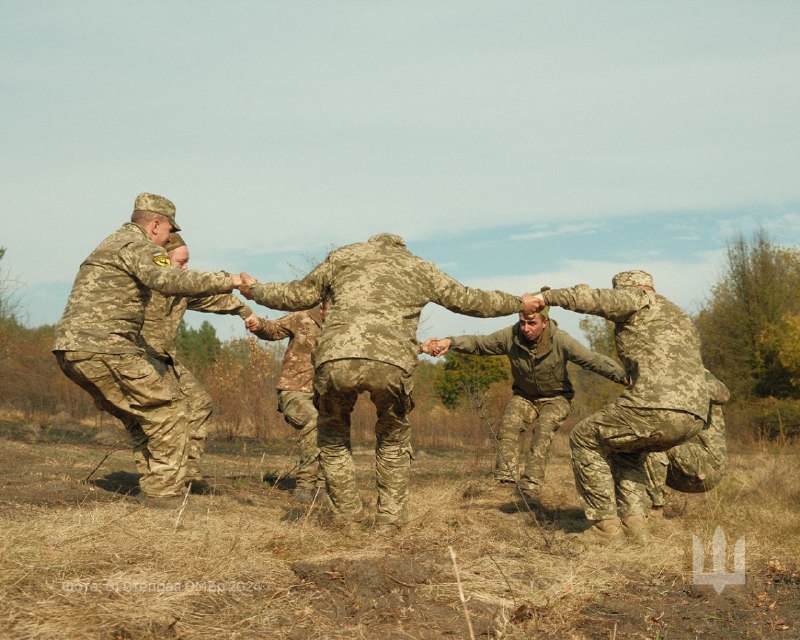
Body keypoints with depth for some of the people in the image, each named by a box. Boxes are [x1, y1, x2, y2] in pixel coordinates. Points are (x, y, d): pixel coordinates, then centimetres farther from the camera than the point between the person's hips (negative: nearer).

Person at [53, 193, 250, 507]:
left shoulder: (113, 242, 26)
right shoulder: (137, 245, -6)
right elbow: (166, 280, -26)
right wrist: (225, 281, -27)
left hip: (71, 351, 10)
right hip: (102, 348, -10)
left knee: (139, 415, 20)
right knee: (169, 409, -5)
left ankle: (152, 488, 20)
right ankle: (164, 494, -5)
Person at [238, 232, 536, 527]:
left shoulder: (343, 256, 28)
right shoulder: (420, 269, 29)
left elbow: (297, 295, 35)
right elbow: (467, 300, 36)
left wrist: (254, 290, 53)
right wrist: (519, 303, 51)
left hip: (335, 359, 0)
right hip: (391, 364, 0)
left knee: (333, 439, 25)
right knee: (393, 440, 26)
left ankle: (349, 515, 24)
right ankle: (390, 518, 23)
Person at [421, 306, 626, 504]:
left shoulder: (560, 341, -26)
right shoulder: (510, 336, -18)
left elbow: (594, 360, -25)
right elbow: (478, 343, -12)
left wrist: (624, 376, -35)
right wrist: (450, 342, -29)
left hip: (556, 397, -3)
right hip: (524, 396, 3)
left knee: (544, 428, -30)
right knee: (510, 420, -27)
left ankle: (531, 486, -35)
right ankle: (506, 475, -32)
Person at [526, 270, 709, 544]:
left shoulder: (638, 297, 9)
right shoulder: (683, 319, 33)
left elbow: (588, 298, -4)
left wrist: (546, 297, 11)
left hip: (657, 404, -8)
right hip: (693, 418, 8)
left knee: (584, 439, 14)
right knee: (626, 446, 33)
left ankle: (606, 523, 10)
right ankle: (634, 521, 18)